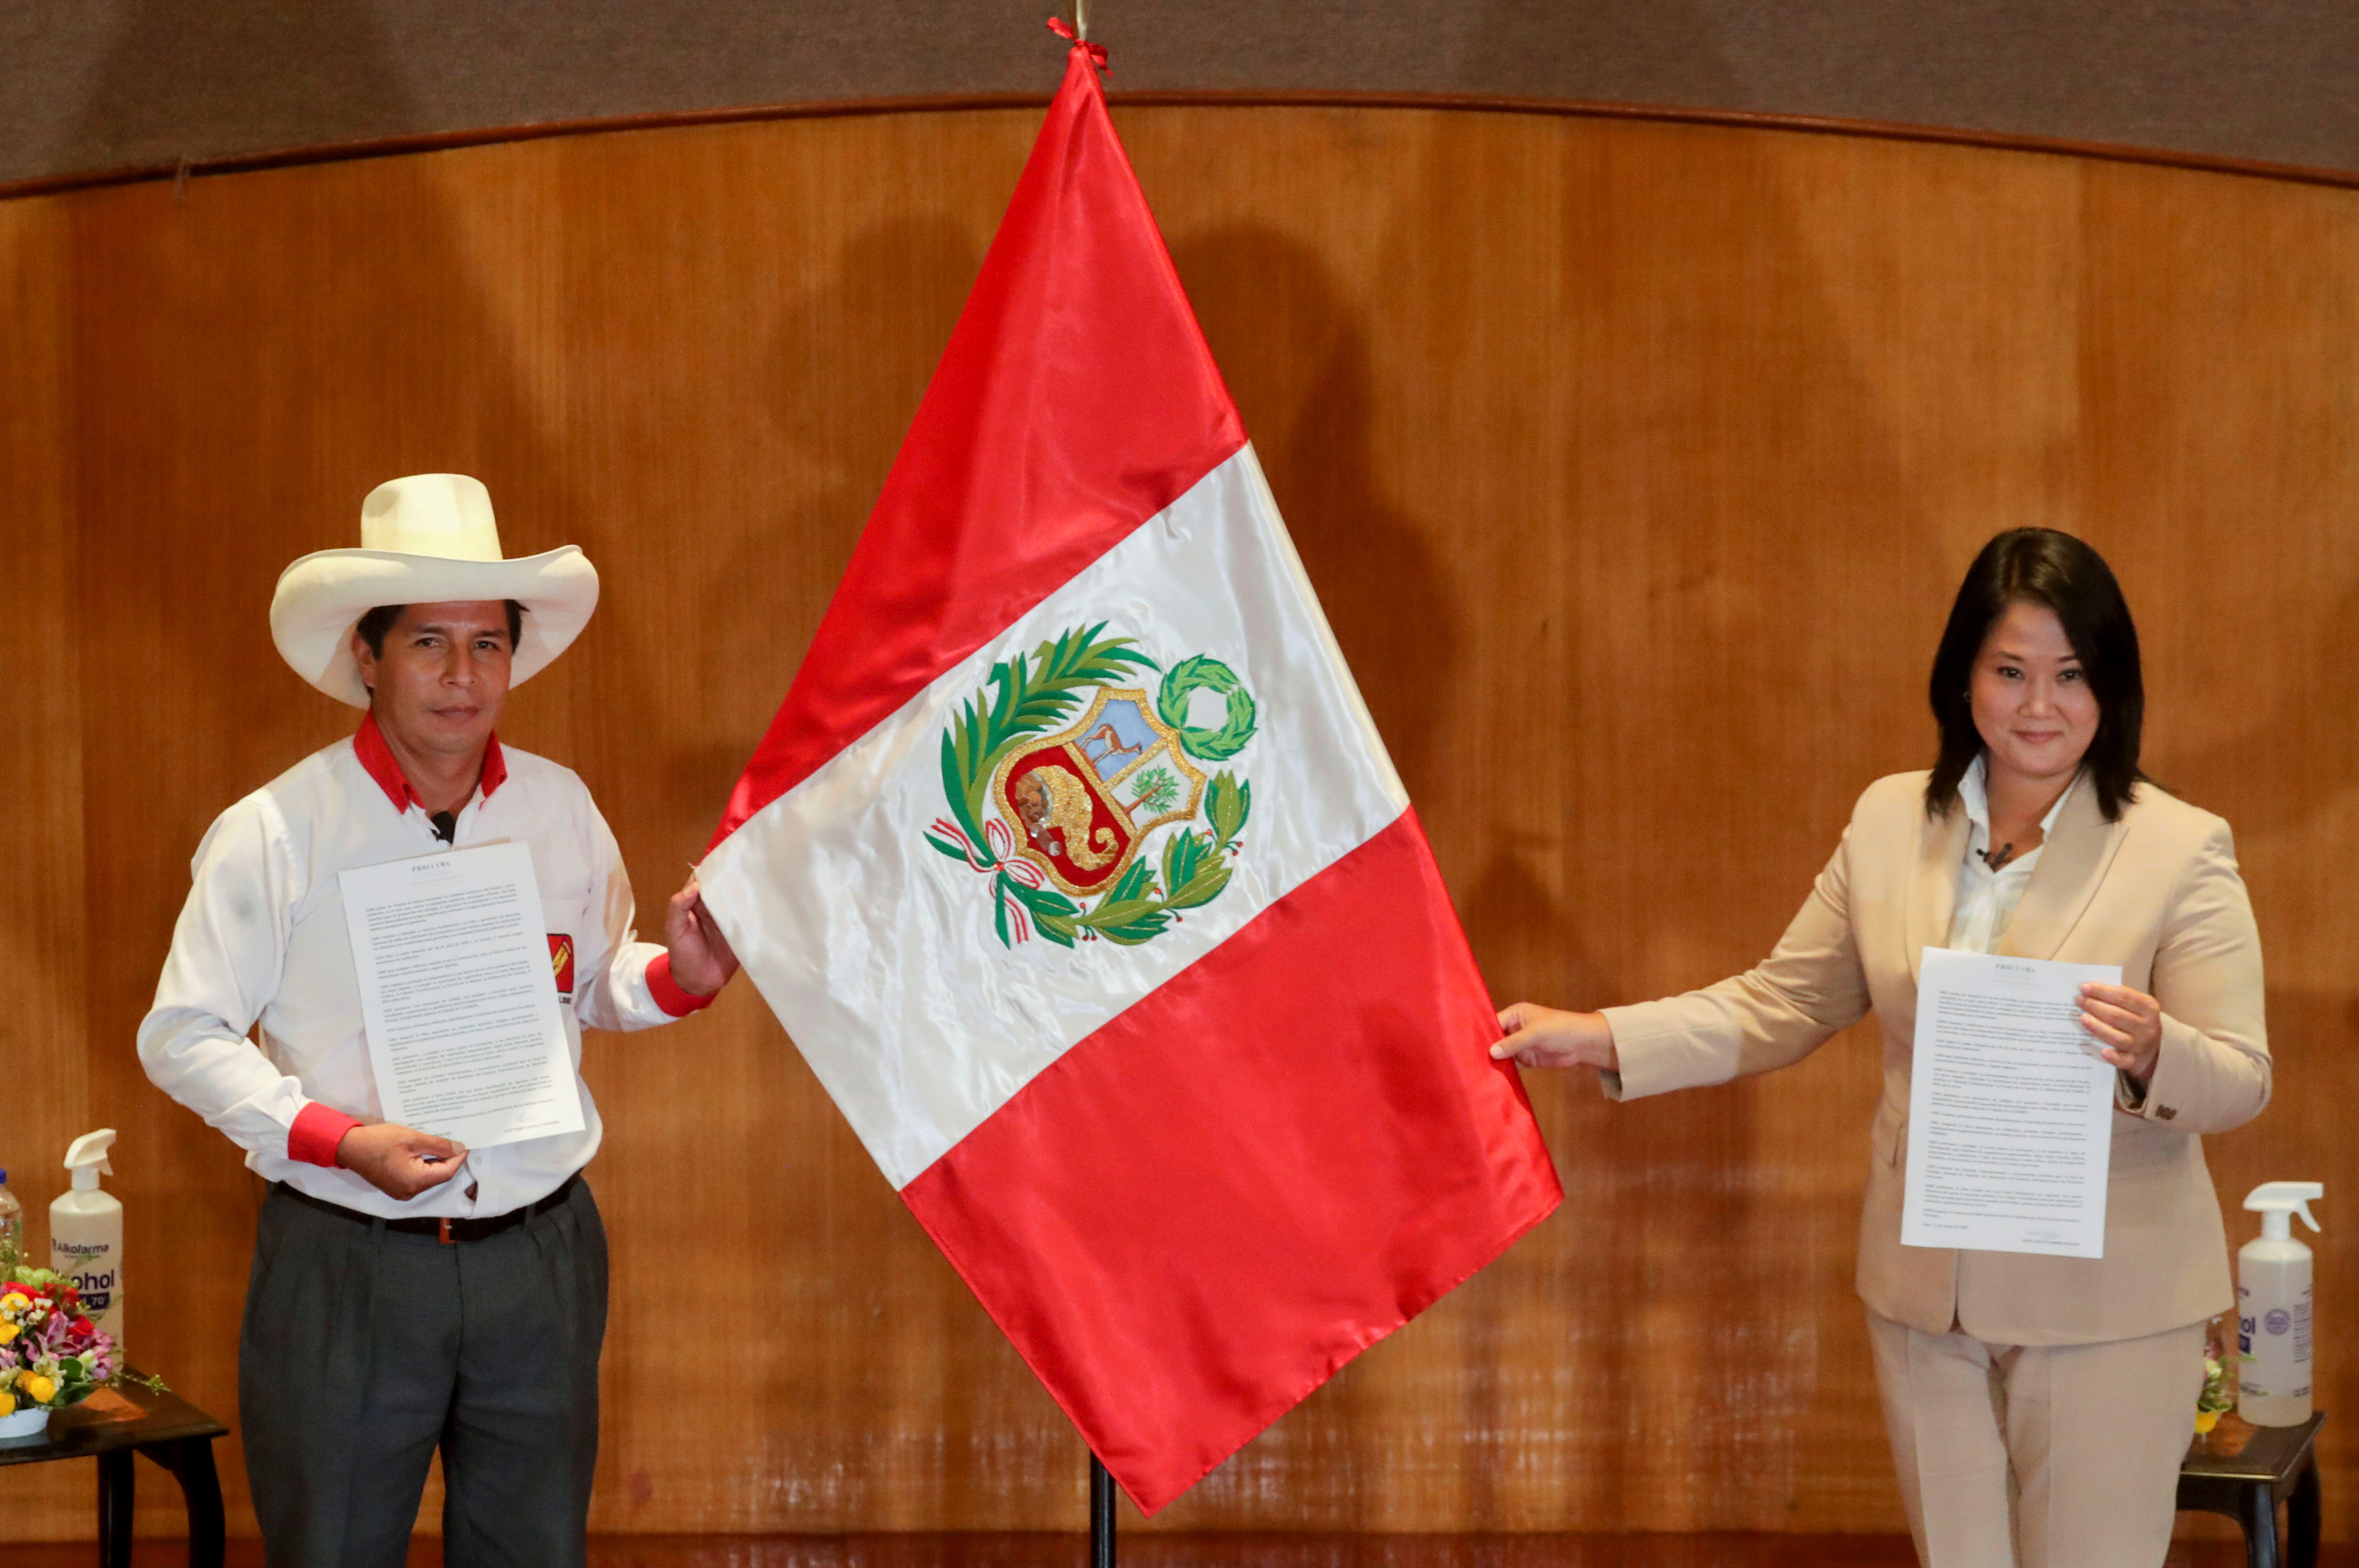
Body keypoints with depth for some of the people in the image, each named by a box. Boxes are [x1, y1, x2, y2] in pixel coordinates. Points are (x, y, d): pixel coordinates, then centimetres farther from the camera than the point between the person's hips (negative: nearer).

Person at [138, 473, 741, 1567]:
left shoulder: (561, 811, 6)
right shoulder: (276, 832, -6)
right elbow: (184, 1037, -5)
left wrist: (681, 976, -6)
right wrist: (341, 1140, -18)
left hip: (540, 1258, 3)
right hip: (346, 1263, -3)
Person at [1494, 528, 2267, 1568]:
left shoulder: (2183, 851, -9)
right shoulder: (1891, 822, 4)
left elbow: (2239, 1082, -9)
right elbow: (1779, 1008, 9)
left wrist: (2153, 1053, -31)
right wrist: (1597, 1039, -1)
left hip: (2105, 1305, -4)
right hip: (1924, 1292, 4)